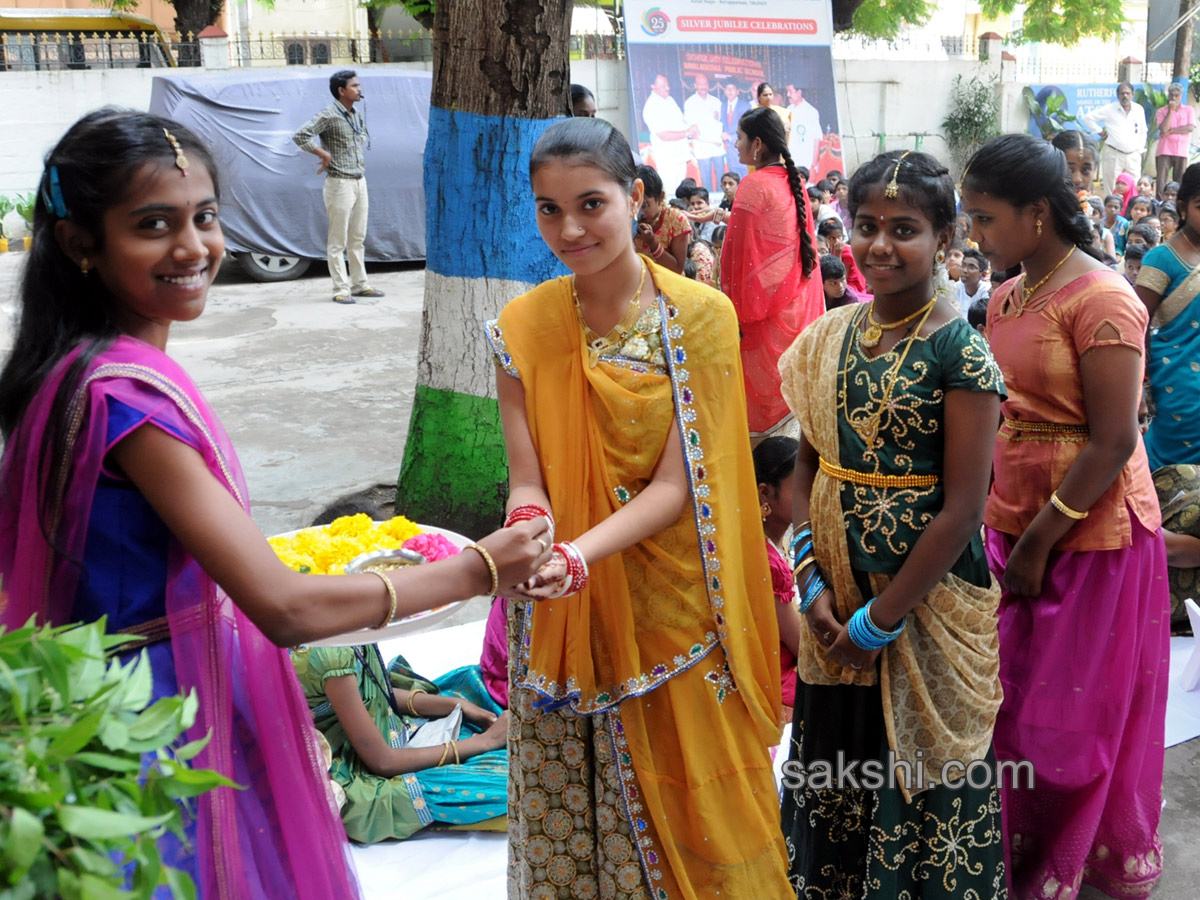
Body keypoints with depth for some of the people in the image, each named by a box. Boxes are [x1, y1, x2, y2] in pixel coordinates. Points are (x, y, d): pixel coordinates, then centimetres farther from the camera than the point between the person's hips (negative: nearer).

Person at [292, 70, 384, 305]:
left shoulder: (357, 115, 11)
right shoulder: (329, 116, -12)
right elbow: (300, 136, -21)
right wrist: (324, 154, -16)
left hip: (360, 182, 8)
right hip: (340, 183, -8)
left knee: (357, 239, 12)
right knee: (338, 241, -2)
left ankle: (359, 284, 20)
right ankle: (341, 289, 1)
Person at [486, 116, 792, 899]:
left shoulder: (700, 317, -9)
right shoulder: (522, 328, -2)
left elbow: (675, 484, -13)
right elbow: (527, 482, -5)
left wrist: (580, 553, -28)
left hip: (675, 615, -2)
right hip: (567, 623, 2)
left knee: (690, 811, 11)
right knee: (570, 815, 13)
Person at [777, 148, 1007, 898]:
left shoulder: (960, 353, -13)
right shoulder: (831, 337, 3)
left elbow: (963, 510, -16)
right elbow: (807, 465, 6)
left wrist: (880, 619, -14)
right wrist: (813, 583, -5)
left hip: (929, 601, -5)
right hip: (835, 604, 5)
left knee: (921, 785, 10)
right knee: (833, 775, 19)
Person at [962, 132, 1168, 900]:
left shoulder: (1101, 300, -16)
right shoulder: (1007, 296, 7)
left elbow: (1114, 443, -18)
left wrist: (1039, 541, -16)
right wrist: (999, 521, 1)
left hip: (1091, 534, -6)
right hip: (1016, 521, 7)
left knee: (1072, 713, 8)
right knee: (1013, 698, 13)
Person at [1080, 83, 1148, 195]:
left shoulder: (1139, 109, 10)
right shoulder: (1109, 109, -2)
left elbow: (1143, 132, 20)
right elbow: (1087, 117, -1)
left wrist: (1140, 149, 12)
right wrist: (1100, 131, -2)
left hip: (1133, 156, 3)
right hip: (1113, 155, -3)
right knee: (1112, 191, -3)